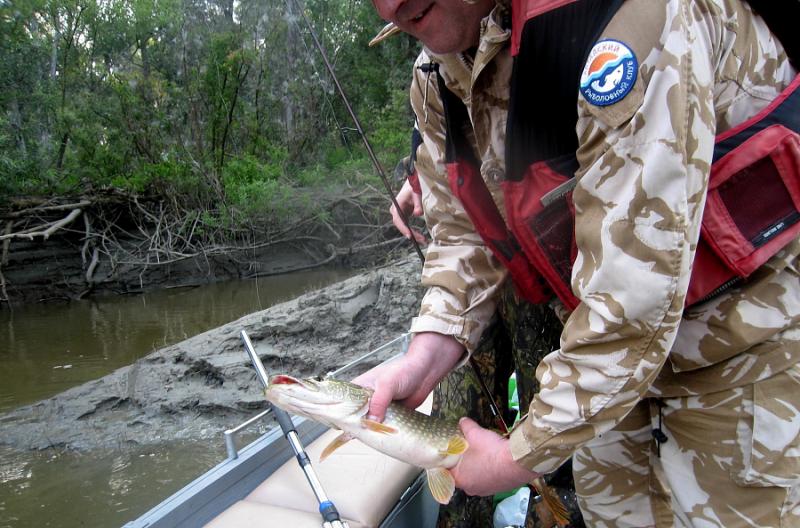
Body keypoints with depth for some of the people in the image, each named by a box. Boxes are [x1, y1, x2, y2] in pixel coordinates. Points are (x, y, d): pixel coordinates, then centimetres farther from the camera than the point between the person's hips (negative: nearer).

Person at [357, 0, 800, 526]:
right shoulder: (435, 78, -6)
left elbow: (634, 292, -32)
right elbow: (464, 232, 0)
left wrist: (524, 454, -22)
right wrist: (426, 356, -16)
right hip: (612, 344, 7)